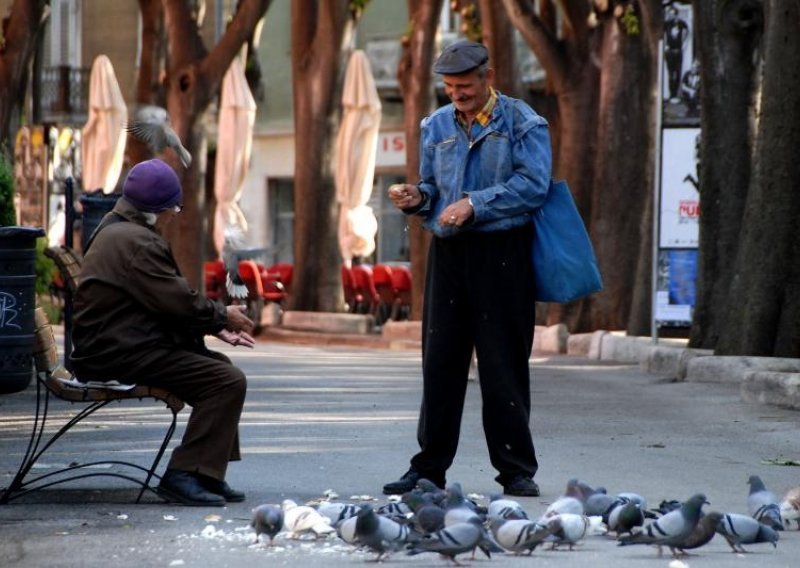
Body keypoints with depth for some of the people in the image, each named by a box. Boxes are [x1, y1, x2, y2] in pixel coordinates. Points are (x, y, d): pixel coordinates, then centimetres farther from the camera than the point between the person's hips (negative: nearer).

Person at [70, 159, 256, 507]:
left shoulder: (117, 232, 20)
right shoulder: (137, 243, -16)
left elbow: (166, 300, 21)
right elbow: (178, 302, -19)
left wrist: (216, 327, 13)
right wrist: (223, 316, -1)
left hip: (116, 345, 12)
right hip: (122, 354, -12)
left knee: (217, 365, 22)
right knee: (228, 381, -18)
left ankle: (208, 474, 18)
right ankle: (185, 475, -19)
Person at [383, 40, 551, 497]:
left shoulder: (521, 123, -1)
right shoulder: (437, 126, 16)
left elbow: (532, 185, -11)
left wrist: (475, 205, -17)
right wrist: (417, 198, -1)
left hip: (502, 253, -5)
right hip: (448, 253, 5)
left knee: (504, 364, -3)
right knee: (441, 362, 4)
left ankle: (516, 469, 4)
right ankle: (429, 467, 9)